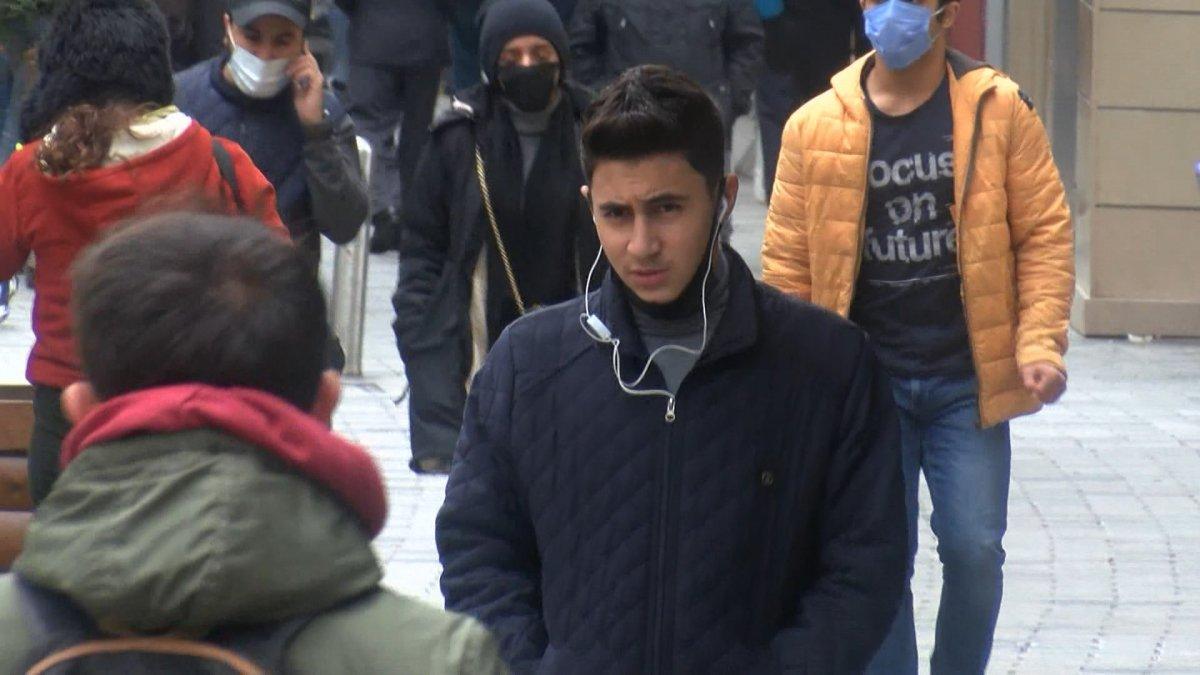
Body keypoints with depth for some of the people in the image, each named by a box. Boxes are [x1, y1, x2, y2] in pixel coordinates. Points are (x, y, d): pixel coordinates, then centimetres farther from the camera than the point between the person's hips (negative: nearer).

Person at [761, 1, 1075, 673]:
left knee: (973, 548, -1)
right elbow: (788, 262, 3)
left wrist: (1040, 345, -11)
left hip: (967, 381, -1)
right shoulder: (816, 126, -1)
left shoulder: (1000, 111, -3)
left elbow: (1045, 234, -1)